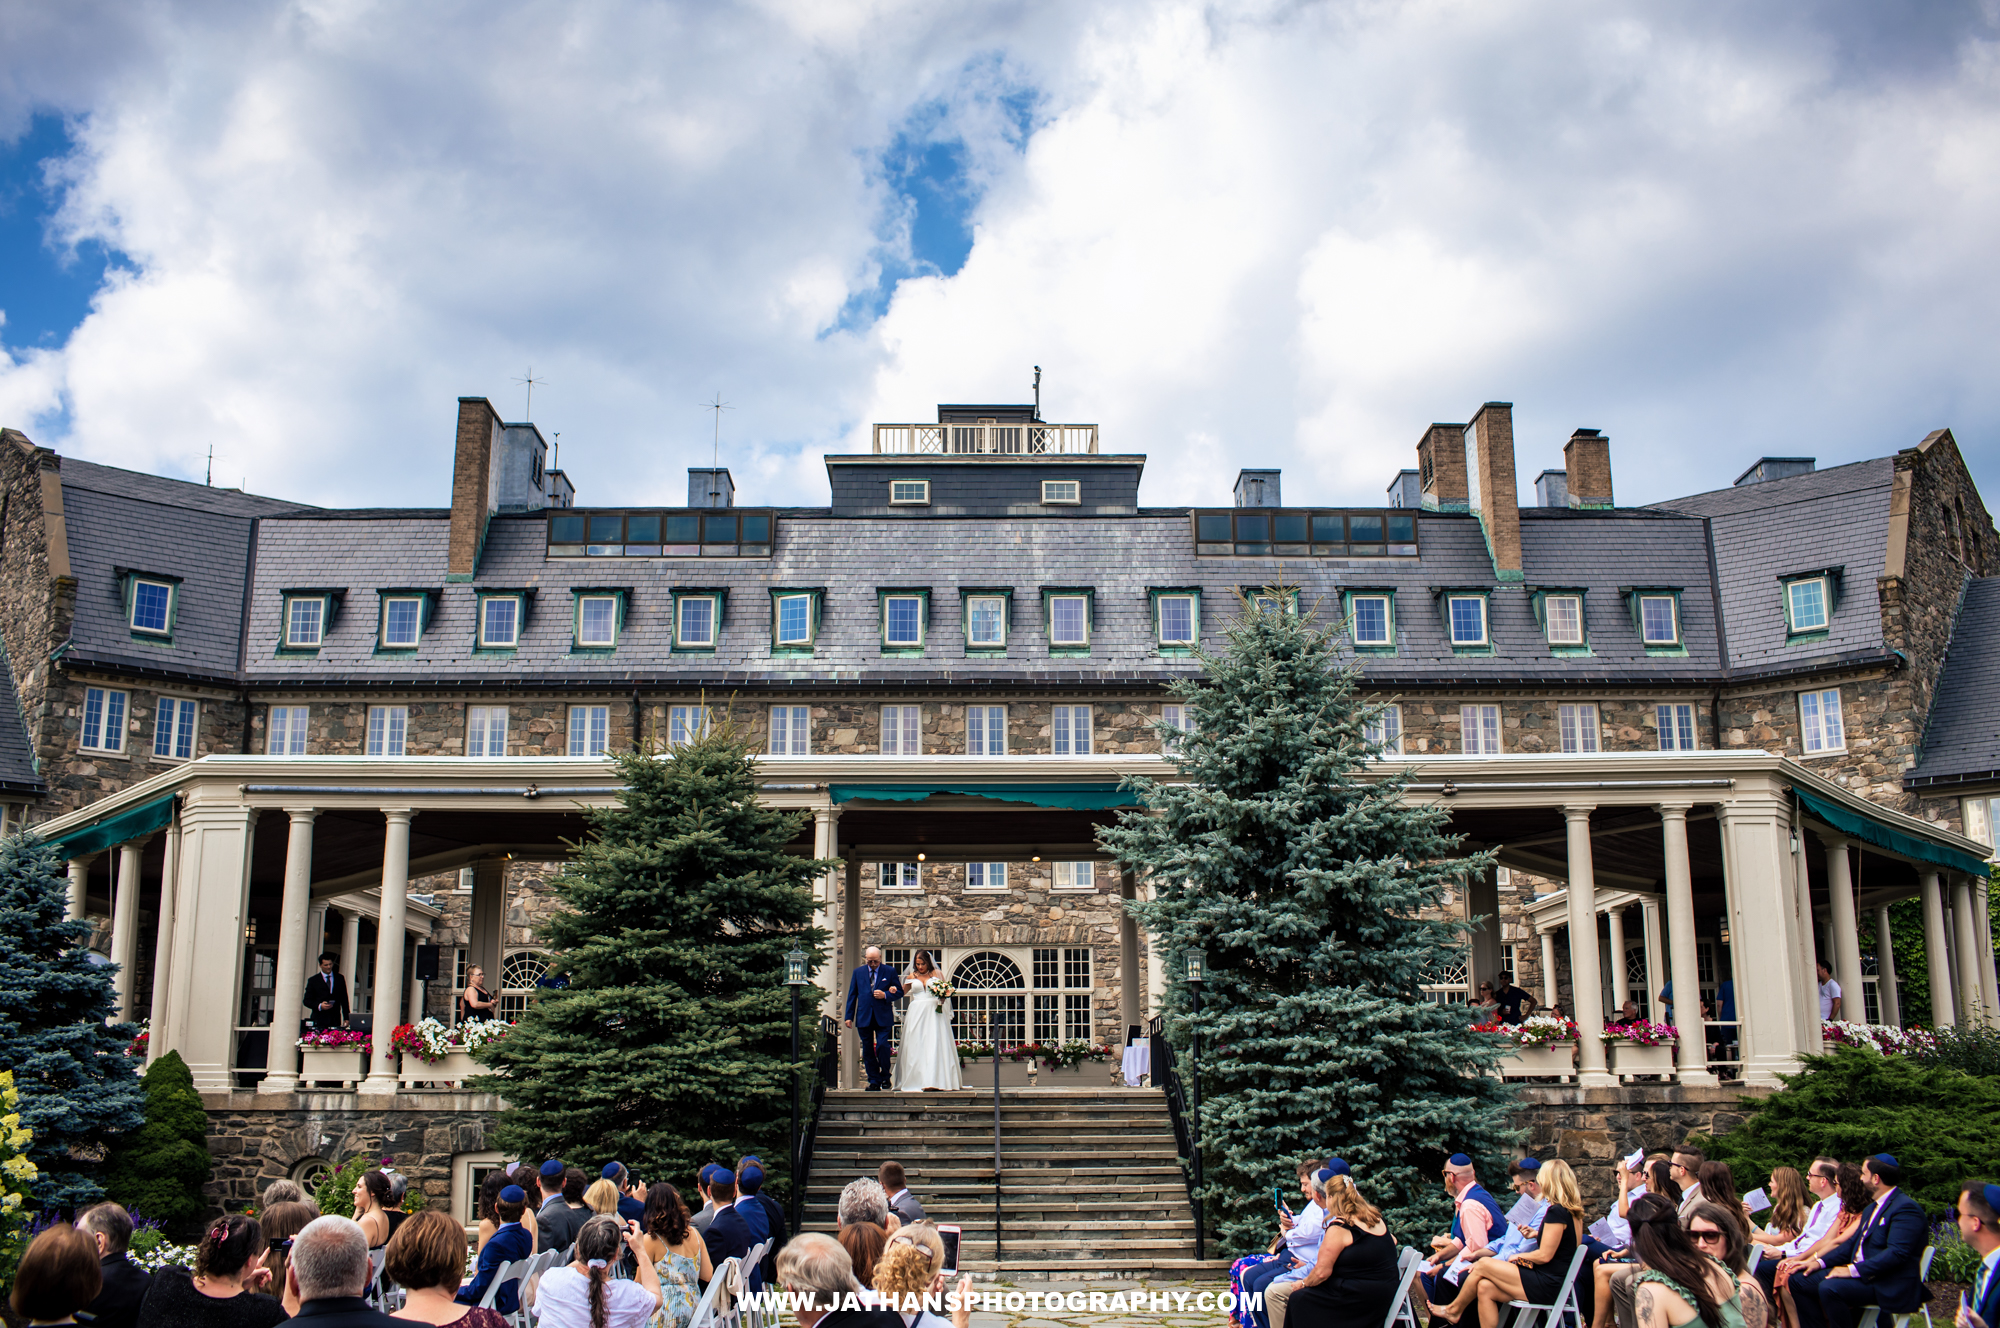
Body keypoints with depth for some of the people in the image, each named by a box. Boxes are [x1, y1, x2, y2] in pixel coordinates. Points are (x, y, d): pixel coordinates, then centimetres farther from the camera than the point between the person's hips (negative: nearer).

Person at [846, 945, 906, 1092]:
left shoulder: (890, 972, 4)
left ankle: (885, 1076, 7)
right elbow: (852, 995, 11)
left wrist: (885, 995, -12)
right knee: (868, 1050, 3)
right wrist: (849, 1016, 6)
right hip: (864, 1018, 3)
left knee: (882, 1046, -14)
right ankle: (874, 1082, 10)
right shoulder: (858, 972, 10)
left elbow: (900, 992, 5)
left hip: (883, 1018, -3)